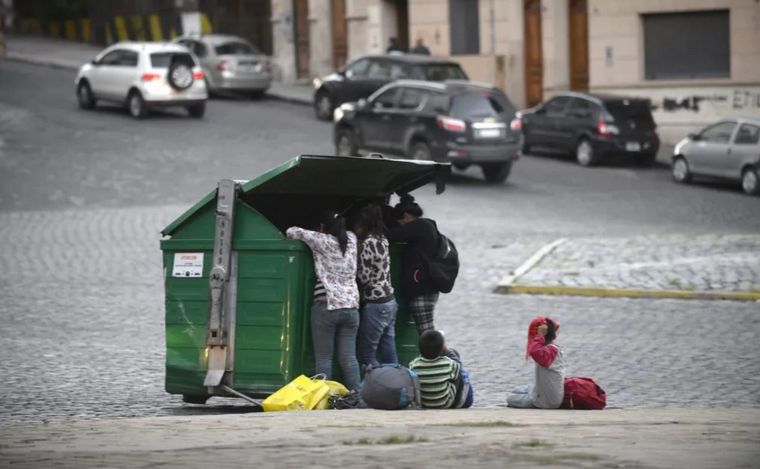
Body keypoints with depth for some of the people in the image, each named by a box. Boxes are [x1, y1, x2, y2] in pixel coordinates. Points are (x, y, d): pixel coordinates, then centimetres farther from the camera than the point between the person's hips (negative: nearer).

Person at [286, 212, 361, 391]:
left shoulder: (322, 241, -1)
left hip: (326, 305, -4)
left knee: (323, 358, -2)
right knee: (349, 358, 4)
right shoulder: (351, 240, 12)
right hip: (351, 306, 4)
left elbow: (292, 232, 10)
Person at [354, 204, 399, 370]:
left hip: (375, 304, -9)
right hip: (389, 300, 9)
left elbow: (363, 277, -16)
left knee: (366, 355, -4)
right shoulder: (383, 240, 11)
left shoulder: (368, 243, -15)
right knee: (389, 355, 9)